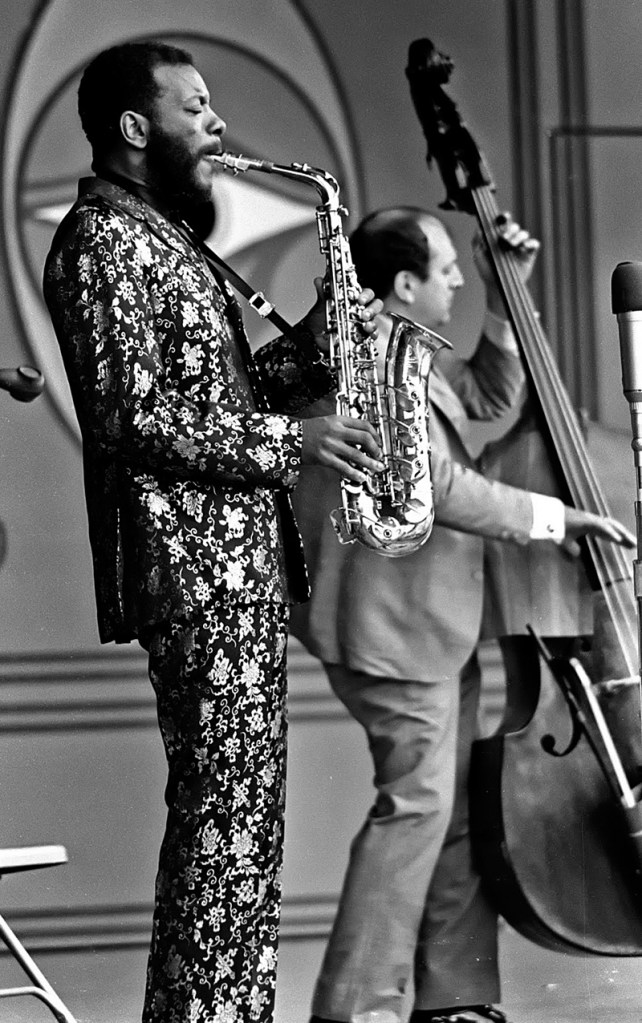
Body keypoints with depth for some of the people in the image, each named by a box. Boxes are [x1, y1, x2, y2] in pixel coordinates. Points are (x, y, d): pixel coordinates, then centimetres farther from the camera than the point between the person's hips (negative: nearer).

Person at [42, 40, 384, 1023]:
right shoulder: (104, 239, -10)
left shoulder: (161, 237, 21)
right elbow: (133, 417, -18)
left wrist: (309, 349, 8)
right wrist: (288, 441, -15)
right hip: (193, 568, -10)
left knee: (245, 810, 10)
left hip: (241, 560, 10)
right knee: (225, 811, -10)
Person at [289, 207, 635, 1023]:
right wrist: (554, 518, -14)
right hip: (391, 625, -10)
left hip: (433, 626, 11)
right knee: (417, 802, -9)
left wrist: (504, 298, 16)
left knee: (461, 805, 11)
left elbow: (490, 395, 27)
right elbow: (436, 487, -23)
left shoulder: (404, 353, 14)